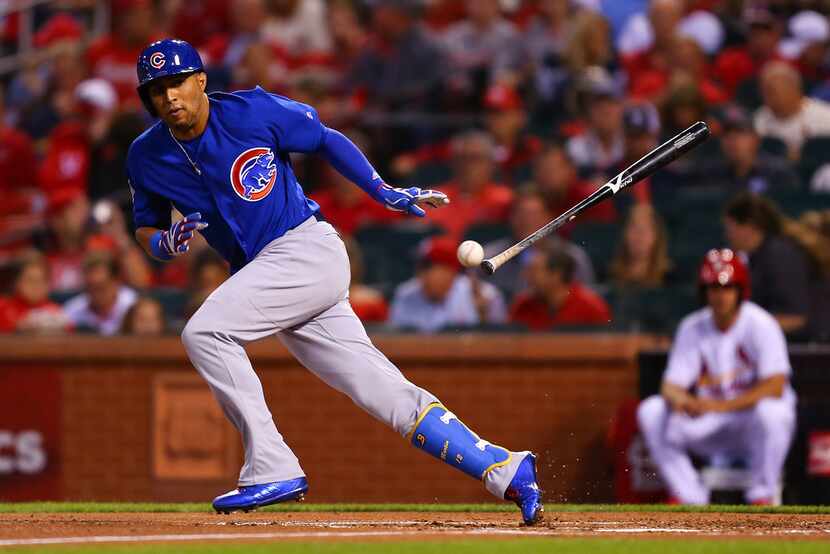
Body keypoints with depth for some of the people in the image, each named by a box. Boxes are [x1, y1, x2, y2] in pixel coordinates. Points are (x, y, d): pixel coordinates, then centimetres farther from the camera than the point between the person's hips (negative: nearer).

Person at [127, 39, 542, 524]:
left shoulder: (254, 112, -10)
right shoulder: (148, 158, 3)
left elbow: (326, 139, 3)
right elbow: (147, 230, 15)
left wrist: (384, 192, -1)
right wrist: (164, 243, -9)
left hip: (308, 249, -6)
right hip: (264, 272, 6)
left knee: (204, 332, -23)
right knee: (386, 394, 0)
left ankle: (272, 469, -17)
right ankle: (507, 471, 1)